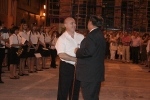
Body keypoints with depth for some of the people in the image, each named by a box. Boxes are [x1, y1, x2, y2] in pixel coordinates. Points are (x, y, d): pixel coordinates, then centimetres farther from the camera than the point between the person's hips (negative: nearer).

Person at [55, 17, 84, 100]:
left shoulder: (81, 37, 5)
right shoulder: (62, 39, -8)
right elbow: (61, 55, -17)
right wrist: (75, 59, -17)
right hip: (66, 67, -4)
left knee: (76, 89, 17)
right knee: (63, 90, 4)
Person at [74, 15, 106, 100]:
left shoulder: (92, 35, -17)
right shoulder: (100, 34, 15)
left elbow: (88, 51, -30)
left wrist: (77, 51, -12)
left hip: (89, 73, -10)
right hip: (97, 73, 10)